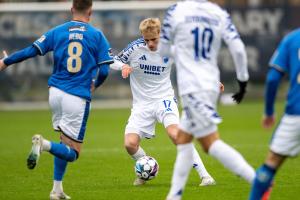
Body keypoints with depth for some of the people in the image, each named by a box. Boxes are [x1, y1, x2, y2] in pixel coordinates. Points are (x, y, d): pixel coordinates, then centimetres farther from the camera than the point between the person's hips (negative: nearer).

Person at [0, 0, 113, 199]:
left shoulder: (57, 31, 4)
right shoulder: (97, 35, -1)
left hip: (55, 91, 4)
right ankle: (44, 144, -30)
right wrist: (95, 84, 18)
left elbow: (31, 51, 0)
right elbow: (104, 71, -4)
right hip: (78, 97, -4)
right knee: (72, 152, 0)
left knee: (65, 144, 21)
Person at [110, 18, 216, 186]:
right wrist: (123, 66, -21)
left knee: (174, 133, -29)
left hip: (164, 99, -1)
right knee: (130, 143, -16)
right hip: (142, 103, 1)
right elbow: (113, 62, 1)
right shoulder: (136, 48, -8)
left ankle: (204, 175, -25)